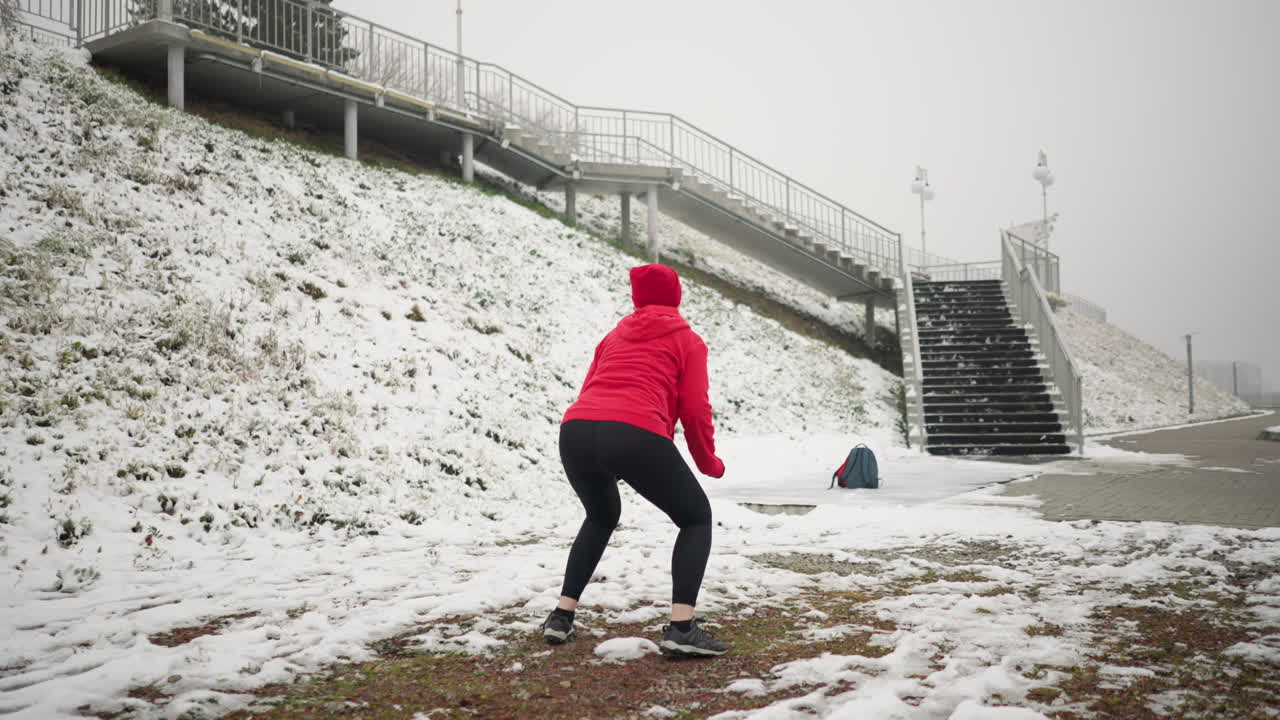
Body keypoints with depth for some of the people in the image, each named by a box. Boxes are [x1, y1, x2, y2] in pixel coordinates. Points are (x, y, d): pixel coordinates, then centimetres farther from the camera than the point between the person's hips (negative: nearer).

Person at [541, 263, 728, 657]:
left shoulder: (614, 336, 33)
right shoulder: (688, 340, 20)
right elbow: (695, 411, 8)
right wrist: (709, 463, 24)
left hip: (576, 431, 5)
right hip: (636, 436, -5)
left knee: (601, 517, 33)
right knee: (697, 518, 15)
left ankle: (561, 615, 27)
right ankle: (681, 627, -2)